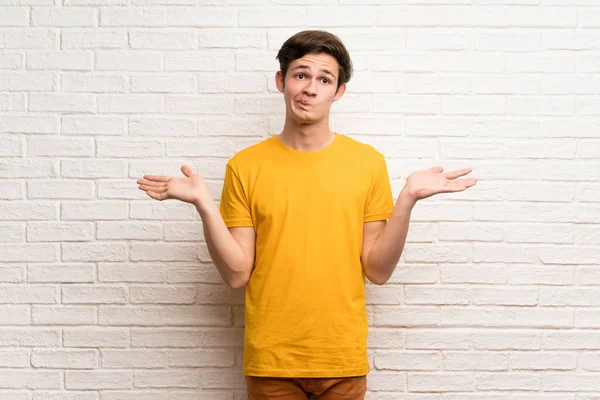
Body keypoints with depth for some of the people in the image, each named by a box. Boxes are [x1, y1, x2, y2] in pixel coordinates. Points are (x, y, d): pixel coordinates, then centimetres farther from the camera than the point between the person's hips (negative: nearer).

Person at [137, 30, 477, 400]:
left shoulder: (368, 162, -2)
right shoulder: (246, 166, -3)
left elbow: (378, 270, -2)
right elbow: (237, 274, -5)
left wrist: (407, 199, -13)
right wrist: (204, 205, -15)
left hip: (343, 359, 1)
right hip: (271, 360, 0)